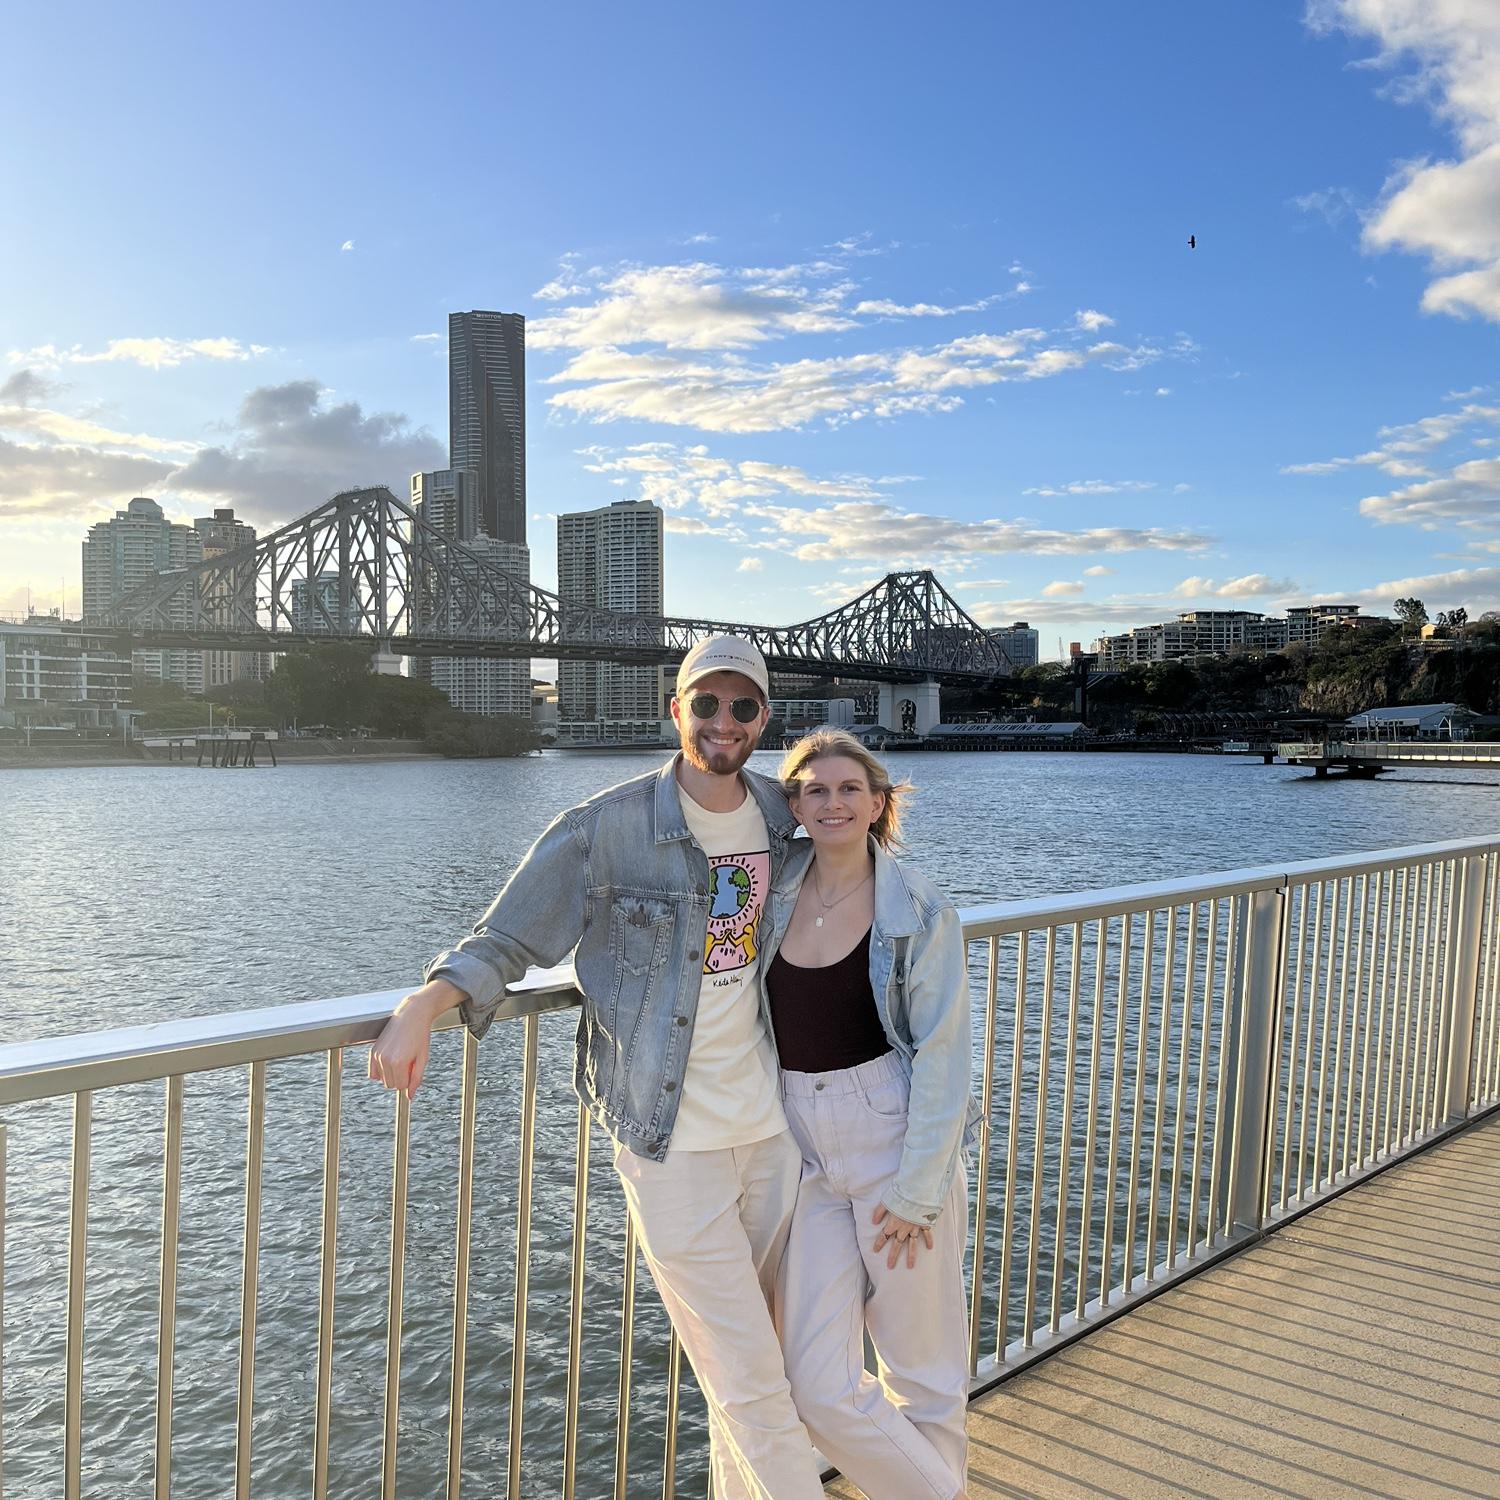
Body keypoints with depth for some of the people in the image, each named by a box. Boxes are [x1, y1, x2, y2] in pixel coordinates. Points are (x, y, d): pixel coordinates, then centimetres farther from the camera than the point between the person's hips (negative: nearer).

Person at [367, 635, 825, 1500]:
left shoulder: (783, 818, 4)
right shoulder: (609, 829, -12)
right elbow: (509, 940, -10)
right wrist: (423, 1007, -24)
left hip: (773, 1128, 5)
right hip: (674, 1143, -5)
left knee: (769, 1359, 18)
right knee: (748, 1382, 2)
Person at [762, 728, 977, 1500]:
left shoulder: (920, 912, -8)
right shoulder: (774, 891, 2)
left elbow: (942, 1057, -9)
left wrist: (917, 1189, -11)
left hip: (896, 1139, -3)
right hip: (803, 1150, 4)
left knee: (923, 1371, 10)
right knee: (821, 1387, 4)